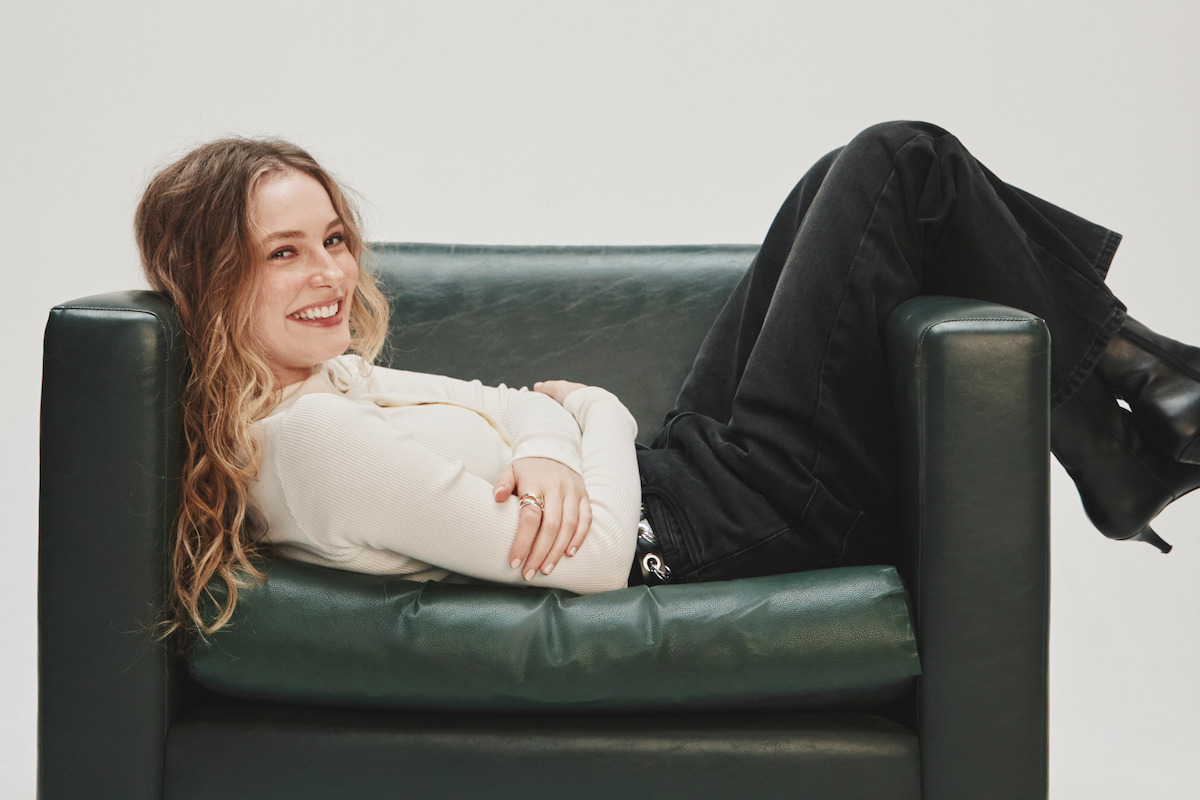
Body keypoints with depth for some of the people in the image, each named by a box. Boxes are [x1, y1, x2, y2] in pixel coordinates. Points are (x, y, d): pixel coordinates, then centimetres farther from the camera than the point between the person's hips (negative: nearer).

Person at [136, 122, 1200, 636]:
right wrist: (589, 423, -7)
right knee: (904, 166, -4)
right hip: (727, 523, -10)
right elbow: (594, 558, -27)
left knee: (854, 178, 15)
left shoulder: (317, 379, 4)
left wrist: (543, 446, -14)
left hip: (676, 465, 10)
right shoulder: (314, 439, -26)